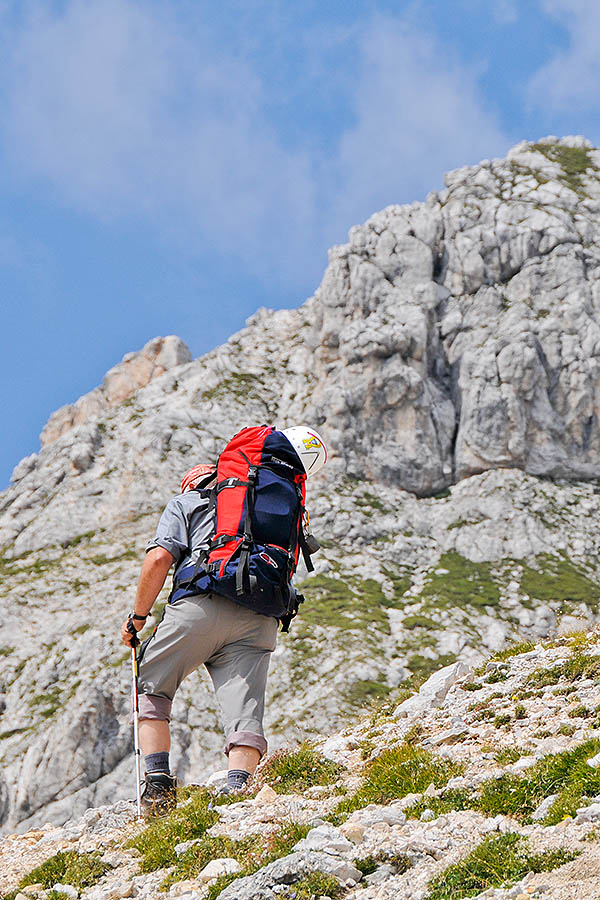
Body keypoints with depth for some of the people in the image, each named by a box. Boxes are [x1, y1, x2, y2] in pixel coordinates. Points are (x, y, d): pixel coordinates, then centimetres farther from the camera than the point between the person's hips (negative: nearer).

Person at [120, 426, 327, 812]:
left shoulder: (186, 501, 19)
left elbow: (159, 558, 4)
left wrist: (138, 615, 13)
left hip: (201, 603, -3)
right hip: (261, 618, 3)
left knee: (150, 687, 14)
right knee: (245, 713, -2)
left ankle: (159, 781, 0)